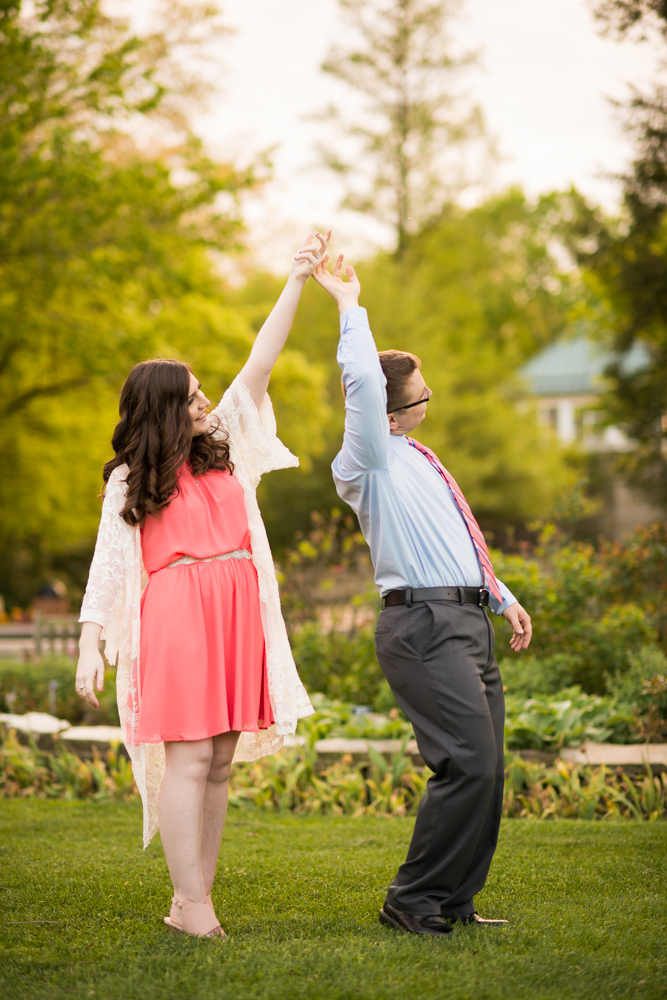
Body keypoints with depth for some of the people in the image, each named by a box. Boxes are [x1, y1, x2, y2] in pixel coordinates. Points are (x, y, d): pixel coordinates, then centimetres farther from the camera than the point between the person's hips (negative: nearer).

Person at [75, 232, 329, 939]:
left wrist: (297, 280, 8)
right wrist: (90, 644, -6)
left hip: (238, 614, 5)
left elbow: (257, 369, 12)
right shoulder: (128, 482, 5)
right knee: (187, 757, -9)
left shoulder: (224, 446, 16)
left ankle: (194, 900, 8)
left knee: (220, 760, 4)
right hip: (176, 616, -5)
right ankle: (191, 901, -8)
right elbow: (107, 564, 2)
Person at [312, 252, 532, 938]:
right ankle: (412, 900, -5)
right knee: (469, 764, -16)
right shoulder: (370, 460, -6)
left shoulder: (414, 458, 21)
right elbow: (361, 382, -23)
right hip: (425, 627, -9)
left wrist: (503, 597, 29)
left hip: (468, 623, 9)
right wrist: (348, 303, -14)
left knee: (484, 770, 9)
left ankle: (453, 902, 18)